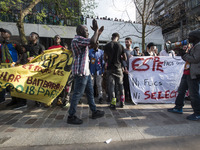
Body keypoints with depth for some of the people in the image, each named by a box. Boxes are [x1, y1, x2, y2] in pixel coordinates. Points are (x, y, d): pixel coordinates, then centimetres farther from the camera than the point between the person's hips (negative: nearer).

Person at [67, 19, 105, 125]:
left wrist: (98, 34, 17)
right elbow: (92, 42, -27)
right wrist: (96, 30, -12)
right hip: (80, 72, -11)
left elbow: (93, 44, 27)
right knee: (77, 94, -4)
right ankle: (71, 117, 9)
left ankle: (94, 112, 28)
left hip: (85, 71, 11)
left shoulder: (81, 40, 20)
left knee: (90, 92, 16)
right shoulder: (77, 39, -13)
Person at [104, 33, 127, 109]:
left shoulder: (107, 46, -1)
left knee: (111, 85, 3)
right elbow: (125, 58, 2)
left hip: (110, 68, -1)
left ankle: (113, 103, 2)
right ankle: (122, 102, 19)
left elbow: (105, 58, 1)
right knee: (120, 84, 13)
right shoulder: (121, 46, 0)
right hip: (118, 67, 1)